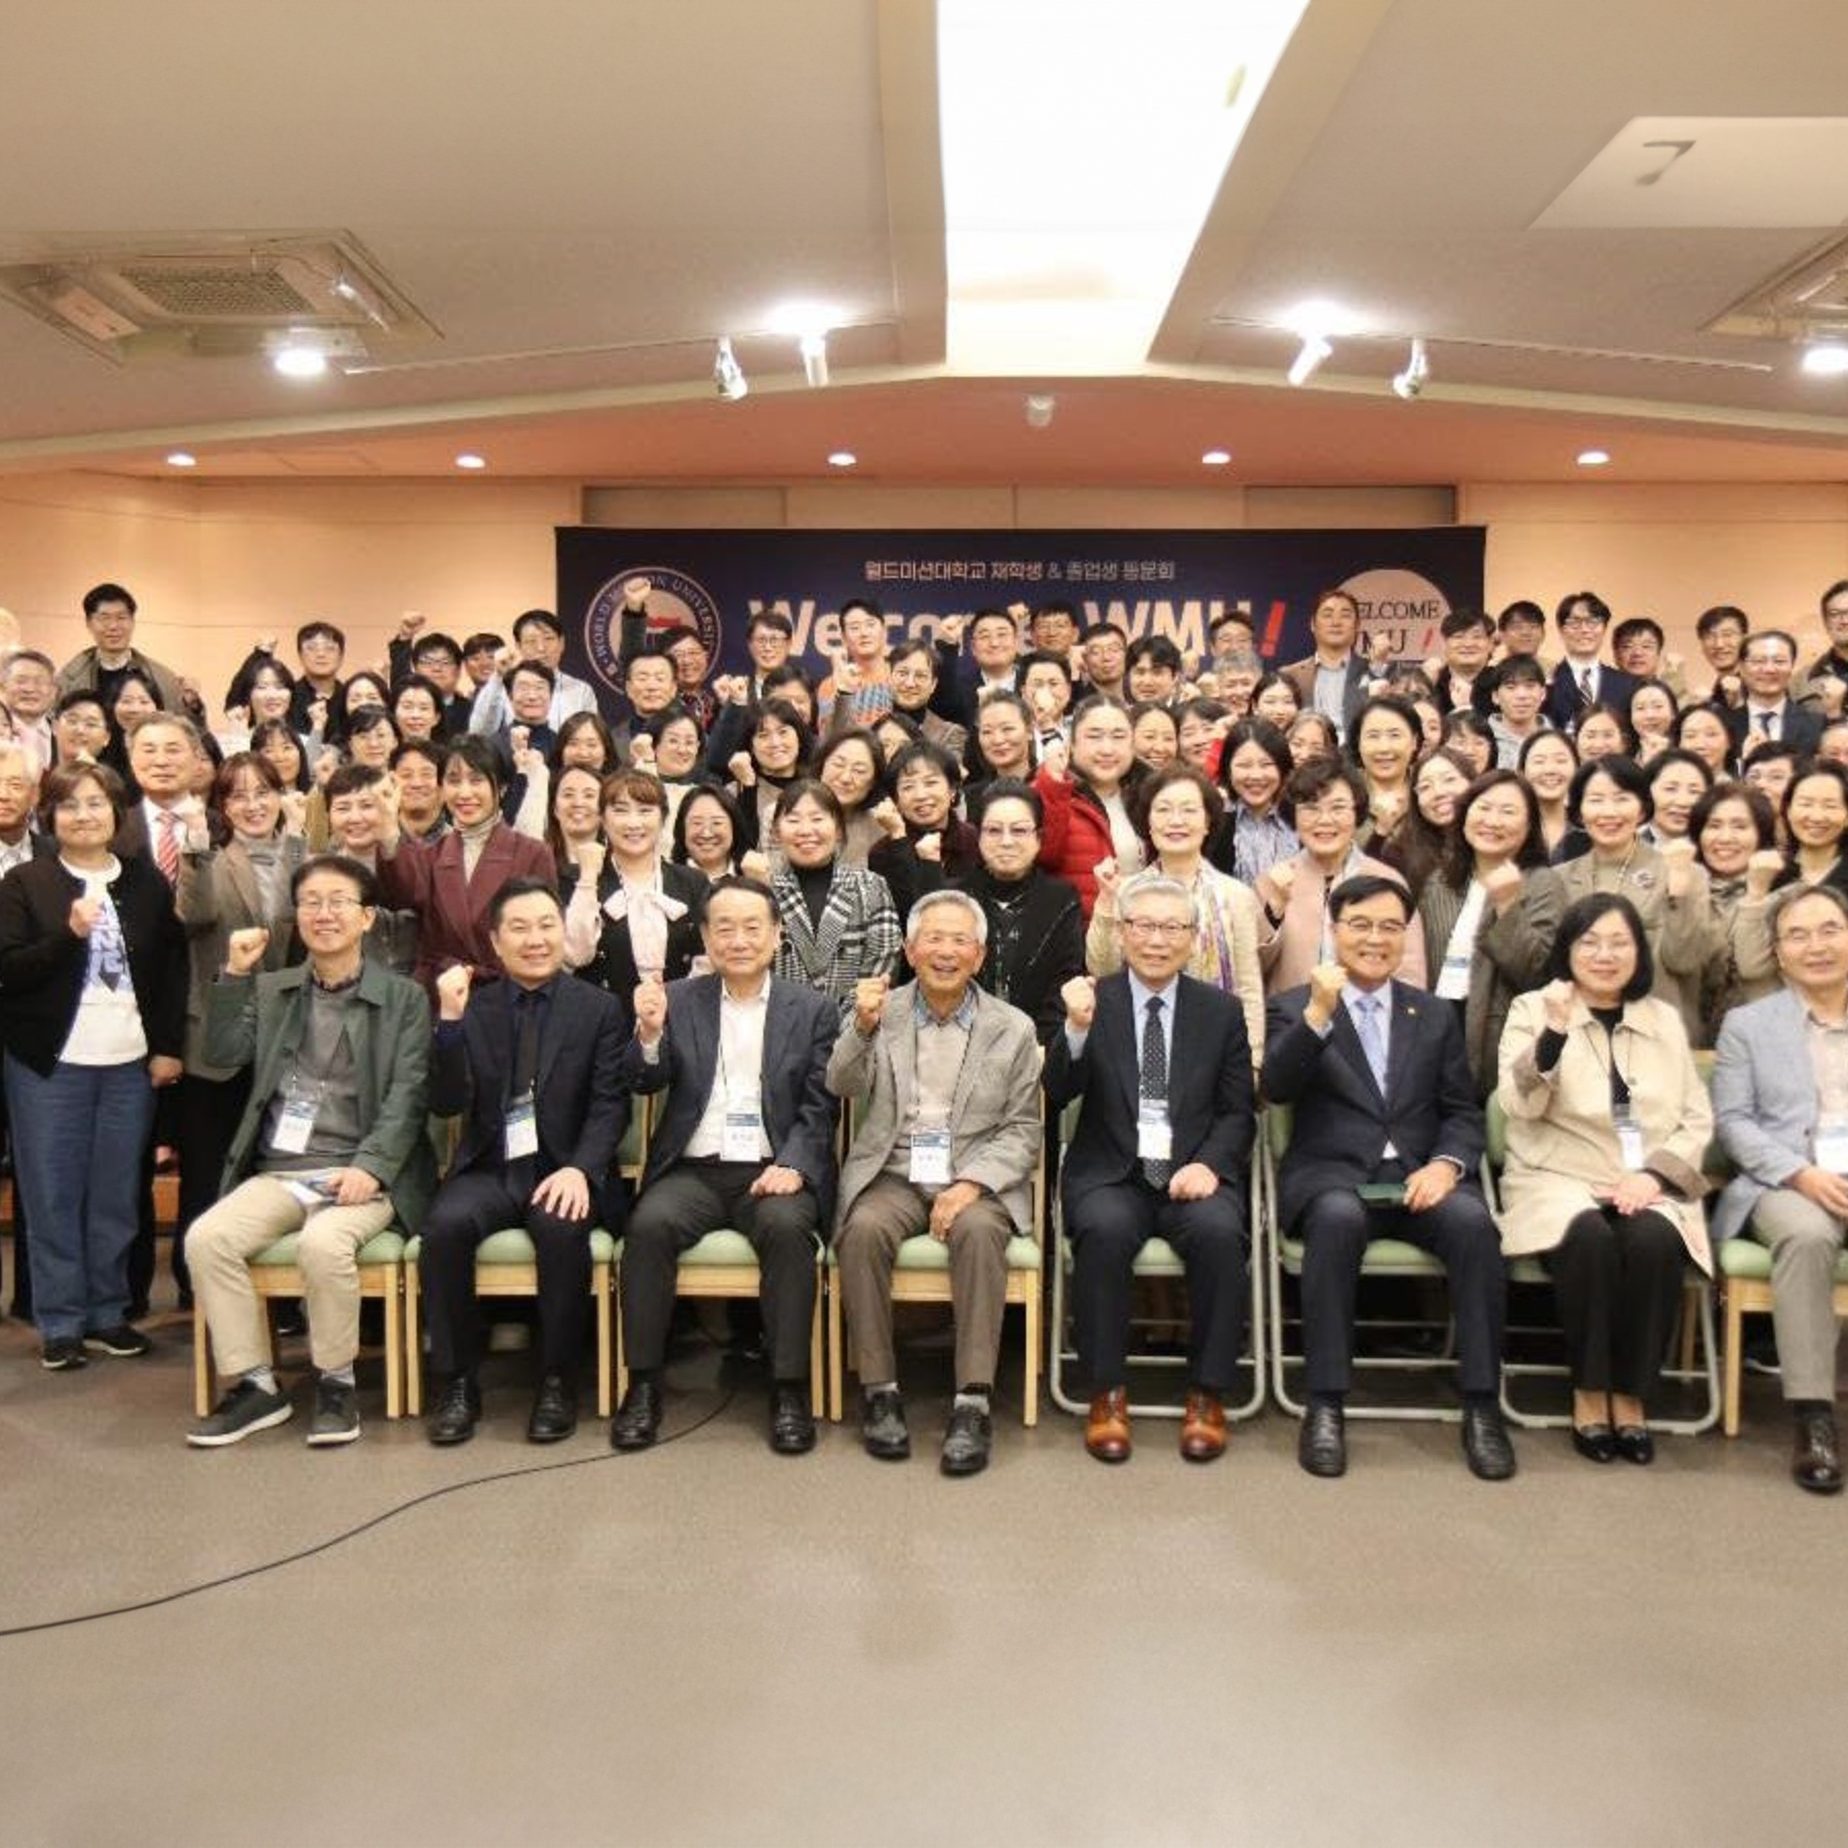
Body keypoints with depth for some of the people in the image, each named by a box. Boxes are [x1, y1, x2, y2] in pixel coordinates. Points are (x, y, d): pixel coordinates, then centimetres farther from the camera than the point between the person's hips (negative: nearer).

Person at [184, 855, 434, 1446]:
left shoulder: (403, 996, 6)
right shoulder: (270, 989, 18)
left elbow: (408, 1095, -3)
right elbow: (224, 1054, 5)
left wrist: (369, 1166, -17)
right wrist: (235, 974, -3)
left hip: (360, 1172, -4)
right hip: (278, 1171, 4)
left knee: (323, 1243, -33)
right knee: (206, 1238, -22)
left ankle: (335, 1382, -10)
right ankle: (255, 1386, -7)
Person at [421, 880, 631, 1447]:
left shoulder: (600, 1009, 5)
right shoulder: (473, 1009, 9)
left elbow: (610, 1104, -3)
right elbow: (447, 1104, -1)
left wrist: (580, 1170, -20)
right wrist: (451, 1020, -14)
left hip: (563, 1170, -2)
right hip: (489, 1169, 2)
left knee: (562, 1228, -33)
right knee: (444, 1225, -28)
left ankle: (557, 1382, -13)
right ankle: (457, 1382, -11)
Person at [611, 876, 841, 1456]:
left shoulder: (812, 1010, 9)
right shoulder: (678, 1001, 11)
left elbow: (818, 1108, 2)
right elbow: (644, 1082, 2)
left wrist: (792, 1166, -16)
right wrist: (649, 1033, -20)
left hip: (773, 1170, -1)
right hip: (693, 1170, 1)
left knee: (787, 1226, -31)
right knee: (649, 1224, -28)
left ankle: (790, 1390, -21)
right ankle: (643, 1384, -15)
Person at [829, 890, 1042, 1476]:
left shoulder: (1013, 1028, 7)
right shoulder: (882, 1011, 9)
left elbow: (1021, 1131, 4)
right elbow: (842, 1086, -4)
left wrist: (971, 1185, -13)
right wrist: (862, 1028, -23)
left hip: (976, 1180, -1)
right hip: (893, 1175, 1)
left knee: (978, 1230, -33)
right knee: (864, 1229, -30)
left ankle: (973, 1403, -29)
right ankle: (879, 1391, -18)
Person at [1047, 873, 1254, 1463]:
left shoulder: (1221, 1010, 11)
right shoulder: (1090, 1000, 6)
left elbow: (1237, 1113, 9)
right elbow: (1057, 1094, -5)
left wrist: (1209, 1164, -11)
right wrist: (1076, 1028, -22)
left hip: (1194, 1172, 1)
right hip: (1111, 1174, -1)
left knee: (1220, 1233, -30)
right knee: (1104, 1231, -32)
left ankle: (1207, 1394, -12)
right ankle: (1107, 1392, -15)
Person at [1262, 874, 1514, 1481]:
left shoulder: (1436, 1016, 19)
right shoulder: (1295, 1006, 10)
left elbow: (1463, 1113, 13)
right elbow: (1275, 1087, -7)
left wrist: (1445, 1164, -8)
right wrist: (1318, 1013, -20)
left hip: (1418, 1178, 3)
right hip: (1331, 1177, -2)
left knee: (1472, 1220, -29)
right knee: (1339, 1217, -36)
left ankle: (1481, 1406, -19)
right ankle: (1325, 1406, -28)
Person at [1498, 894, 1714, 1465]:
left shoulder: (1665, 1018, 16)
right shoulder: (1532, 1009, 6)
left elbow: (1698, 1119, 11)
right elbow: (1519, 1106, -8)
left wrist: (1653, 1172, -8)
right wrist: (1555, 1032, -23)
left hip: (1648, 1187, 2)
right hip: (1560, 1181, -2)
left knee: (1653, 1241, -31)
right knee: (1590, 1237, -34)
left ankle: (1632, 1395, -14)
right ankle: (1588, 1392, -16)